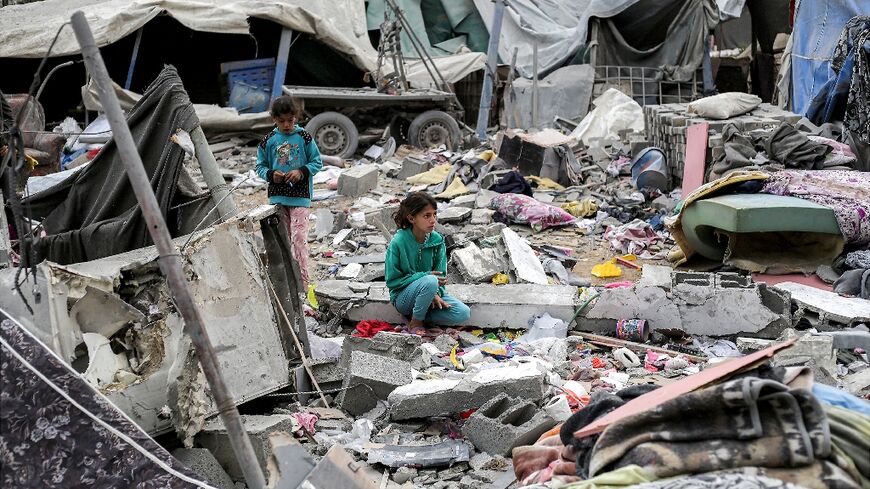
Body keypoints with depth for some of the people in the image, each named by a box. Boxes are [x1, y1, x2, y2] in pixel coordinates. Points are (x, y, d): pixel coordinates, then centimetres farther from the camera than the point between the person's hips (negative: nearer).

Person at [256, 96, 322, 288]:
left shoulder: (304, 138, -4)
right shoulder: (268, 141, 2)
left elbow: (317, 162, 1)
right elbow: (260, 166, 9)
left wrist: (302, 172, -15)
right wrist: (271, 174, -11)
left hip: (300, 196, -3)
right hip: (277, 196, 3)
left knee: (299, 237, -10)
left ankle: (303, 278, -7)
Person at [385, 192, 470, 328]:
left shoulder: (437, 240, -6)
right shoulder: (398, 243, -18)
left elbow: (441, 275, 1)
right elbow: (392, 281, -14)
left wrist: (436, 293, -20)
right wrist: (424, 276, -22)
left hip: (429, 293, 5)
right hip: (403, 298, -5)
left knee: (463, 313, -15)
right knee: (430, 281, -35)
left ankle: (417, 314, -3)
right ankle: (416, 322, -13)